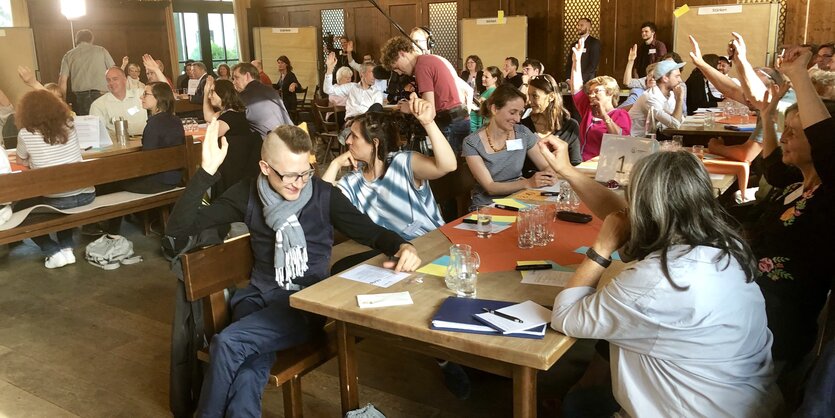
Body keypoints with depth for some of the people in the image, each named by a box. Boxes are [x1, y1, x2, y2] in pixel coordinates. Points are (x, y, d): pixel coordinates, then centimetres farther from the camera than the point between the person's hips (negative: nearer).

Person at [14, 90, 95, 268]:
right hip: (86, 194, 5)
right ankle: (67, 248, 25)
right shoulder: (69, 125, 4)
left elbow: (21, 162, 13)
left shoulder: (26, 134, -6)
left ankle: (54, 253, 12)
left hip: (57, 200, -4)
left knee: (19, 210, 24)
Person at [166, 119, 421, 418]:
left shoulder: (323, 195, -2)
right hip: (259, 297, 2)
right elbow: (178, 229, -2)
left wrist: (402, 246, -19)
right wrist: (206, 171, -14)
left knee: (227, 343, -27)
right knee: (246, 378, -30)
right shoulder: (247, 196, 2)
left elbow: (370, 231, 4)